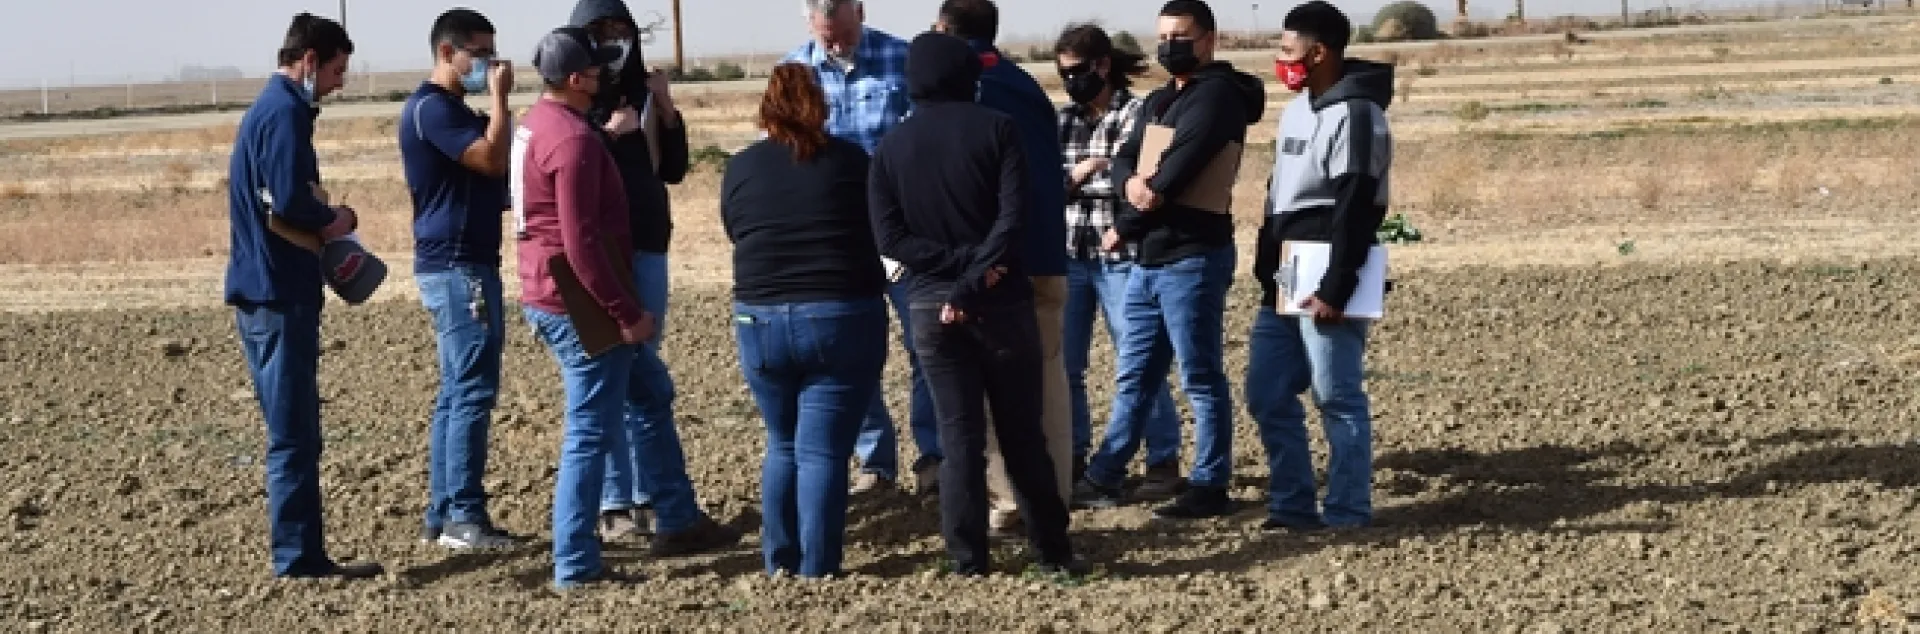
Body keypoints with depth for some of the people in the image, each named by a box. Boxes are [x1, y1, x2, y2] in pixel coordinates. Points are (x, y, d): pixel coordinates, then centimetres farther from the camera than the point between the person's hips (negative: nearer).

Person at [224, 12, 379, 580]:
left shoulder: (270, 109, 17)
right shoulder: (285, 112, -14)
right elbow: (290, 202, -25)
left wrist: (323, 224, 3)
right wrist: (336, 220, -7)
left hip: (268, 293, 10)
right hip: (279, 296, -10)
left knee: (296, 434, 13)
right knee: (293, 436, -5)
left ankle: (305, 554, 18)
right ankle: (297, 558, -1)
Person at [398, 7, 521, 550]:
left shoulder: (451, 109, 20)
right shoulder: (432, 107, -13)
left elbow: (490, 177, 22)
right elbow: (494, 159, -23)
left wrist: (496, 99, 13)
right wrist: (500, 96, -13)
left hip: (461, 265, 11)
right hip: (457, 266, -11)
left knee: (457, 392, 10)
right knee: (473, 391, -10)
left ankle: (444, 514, 13)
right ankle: (464, 517, -9)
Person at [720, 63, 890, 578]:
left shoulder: (739, 168, 3)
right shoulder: (849, 160, -2)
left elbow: (737, 238, 12)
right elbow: (881, 231, 8)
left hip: (761, 322, 3)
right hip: (842, 320, -2)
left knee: (782, 446, 19)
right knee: (823, 451, 1)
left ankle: (780, 561, 21)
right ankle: (817, 569, 0)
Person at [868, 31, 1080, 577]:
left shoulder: (890, 148, 4)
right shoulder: (997, 129, -4)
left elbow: (890, 238, -4)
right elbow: (1012, 220, -14)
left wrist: (956, 263, -9)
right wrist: (974, 280, -13)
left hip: (930, 305, 1)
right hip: (1002, 300, -1)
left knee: (959, 434, 5)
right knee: (1022, 430, 8)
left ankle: (969, 557, 5)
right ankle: (1053, 550, 13)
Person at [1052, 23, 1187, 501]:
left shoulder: (1138, 114, -4)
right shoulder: (1064, 119, 12)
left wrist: (1123, 227, -15)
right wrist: (1072, 175, -9)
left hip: (1121, 258, -5)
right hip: (1068, 256, 5)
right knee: (1063, 364, 7)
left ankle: (1164, 463, 5)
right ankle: (1073, 459, 20)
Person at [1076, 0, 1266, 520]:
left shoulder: (1218, 94, -11)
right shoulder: (1158, 102, 19)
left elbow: (1183, 164, -19)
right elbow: (1124, 158, 12)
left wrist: (1123, 226, -8)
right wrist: (1132, 182, -15)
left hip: (1193, 258, -9)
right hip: (1149, 259, 9)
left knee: (1201, 378, -2)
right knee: (1134, 375, 15)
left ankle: (1210, 487, 5)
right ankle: (1103, 477, 22)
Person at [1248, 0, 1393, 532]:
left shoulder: (1355, 114, -12)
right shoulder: (1297, 109, 16)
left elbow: (1355, 211, -18)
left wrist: (1335, 289, -21)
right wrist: (1266, 268, 16)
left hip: (1324, 282, -9)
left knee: (1337, 398, -4)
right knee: (1267, 395, 9)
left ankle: (1348, 516, 2)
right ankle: (1292, 507, 16)